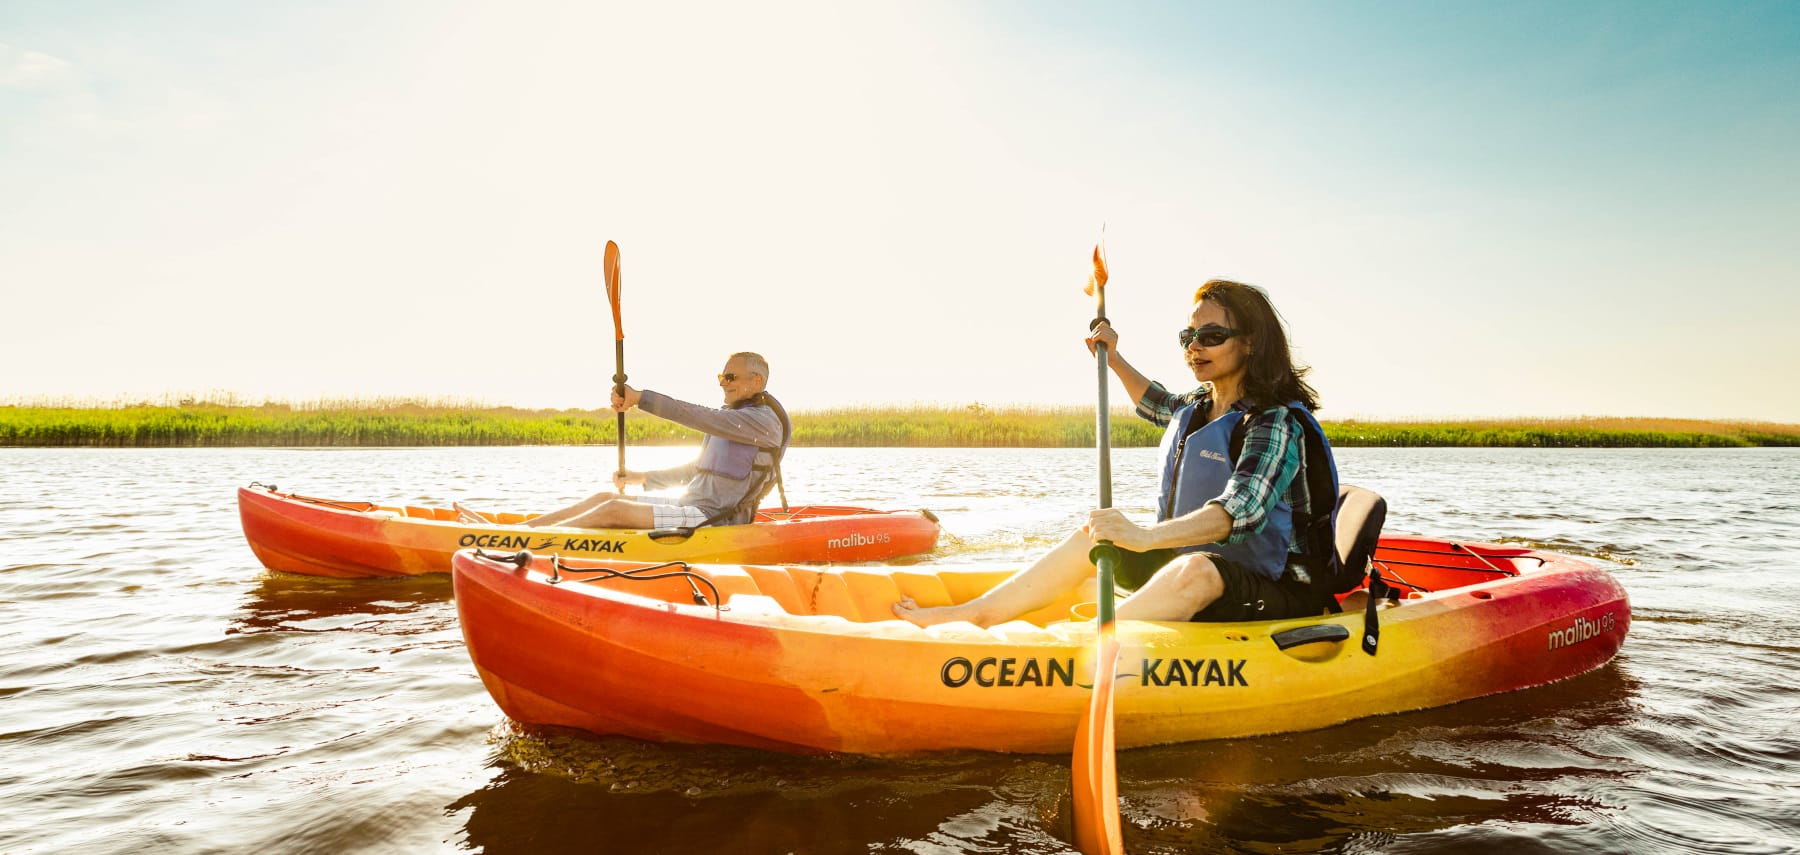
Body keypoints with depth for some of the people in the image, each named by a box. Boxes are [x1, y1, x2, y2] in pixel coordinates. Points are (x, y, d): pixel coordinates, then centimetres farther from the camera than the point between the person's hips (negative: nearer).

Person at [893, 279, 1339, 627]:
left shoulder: (1277, 422, -18)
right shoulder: (1197, 408, 9)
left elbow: (1242, 510, -36)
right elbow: (1156, 403, 36)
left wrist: (1144, 536, -49)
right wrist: (1114, 358, 32)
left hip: (1275, 592, -8)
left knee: (1194, 571, -39)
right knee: (1091, 538, 0)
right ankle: (973, 615, -3)